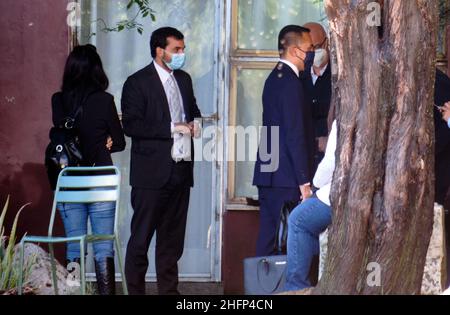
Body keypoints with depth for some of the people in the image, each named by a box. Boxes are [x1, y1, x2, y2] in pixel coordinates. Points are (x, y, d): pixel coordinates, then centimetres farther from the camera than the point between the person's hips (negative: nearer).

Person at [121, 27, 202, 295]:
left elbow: (193, 111, 28)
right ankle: (135, 289, 5)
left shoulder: (184, 79, 14)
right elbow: (132, 125, -15)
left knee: (173, 237, 12)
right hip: (152, 172, -7)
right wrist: (172, 128, -19)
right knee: (141, 237, -1)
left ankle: (169, 288, 19)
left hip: (180, 170, 7)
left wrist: (194, 124, 4)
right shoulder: (138, 82, -7)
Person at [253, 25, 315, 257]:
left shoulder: (275, 78, 15)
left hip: (267, 175, 9)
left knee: (268, 238, 10)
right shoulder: (290, 83, -14)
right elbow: (295, 136, -17)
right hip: (285, 177, -9)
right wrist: (304, 181, -16)